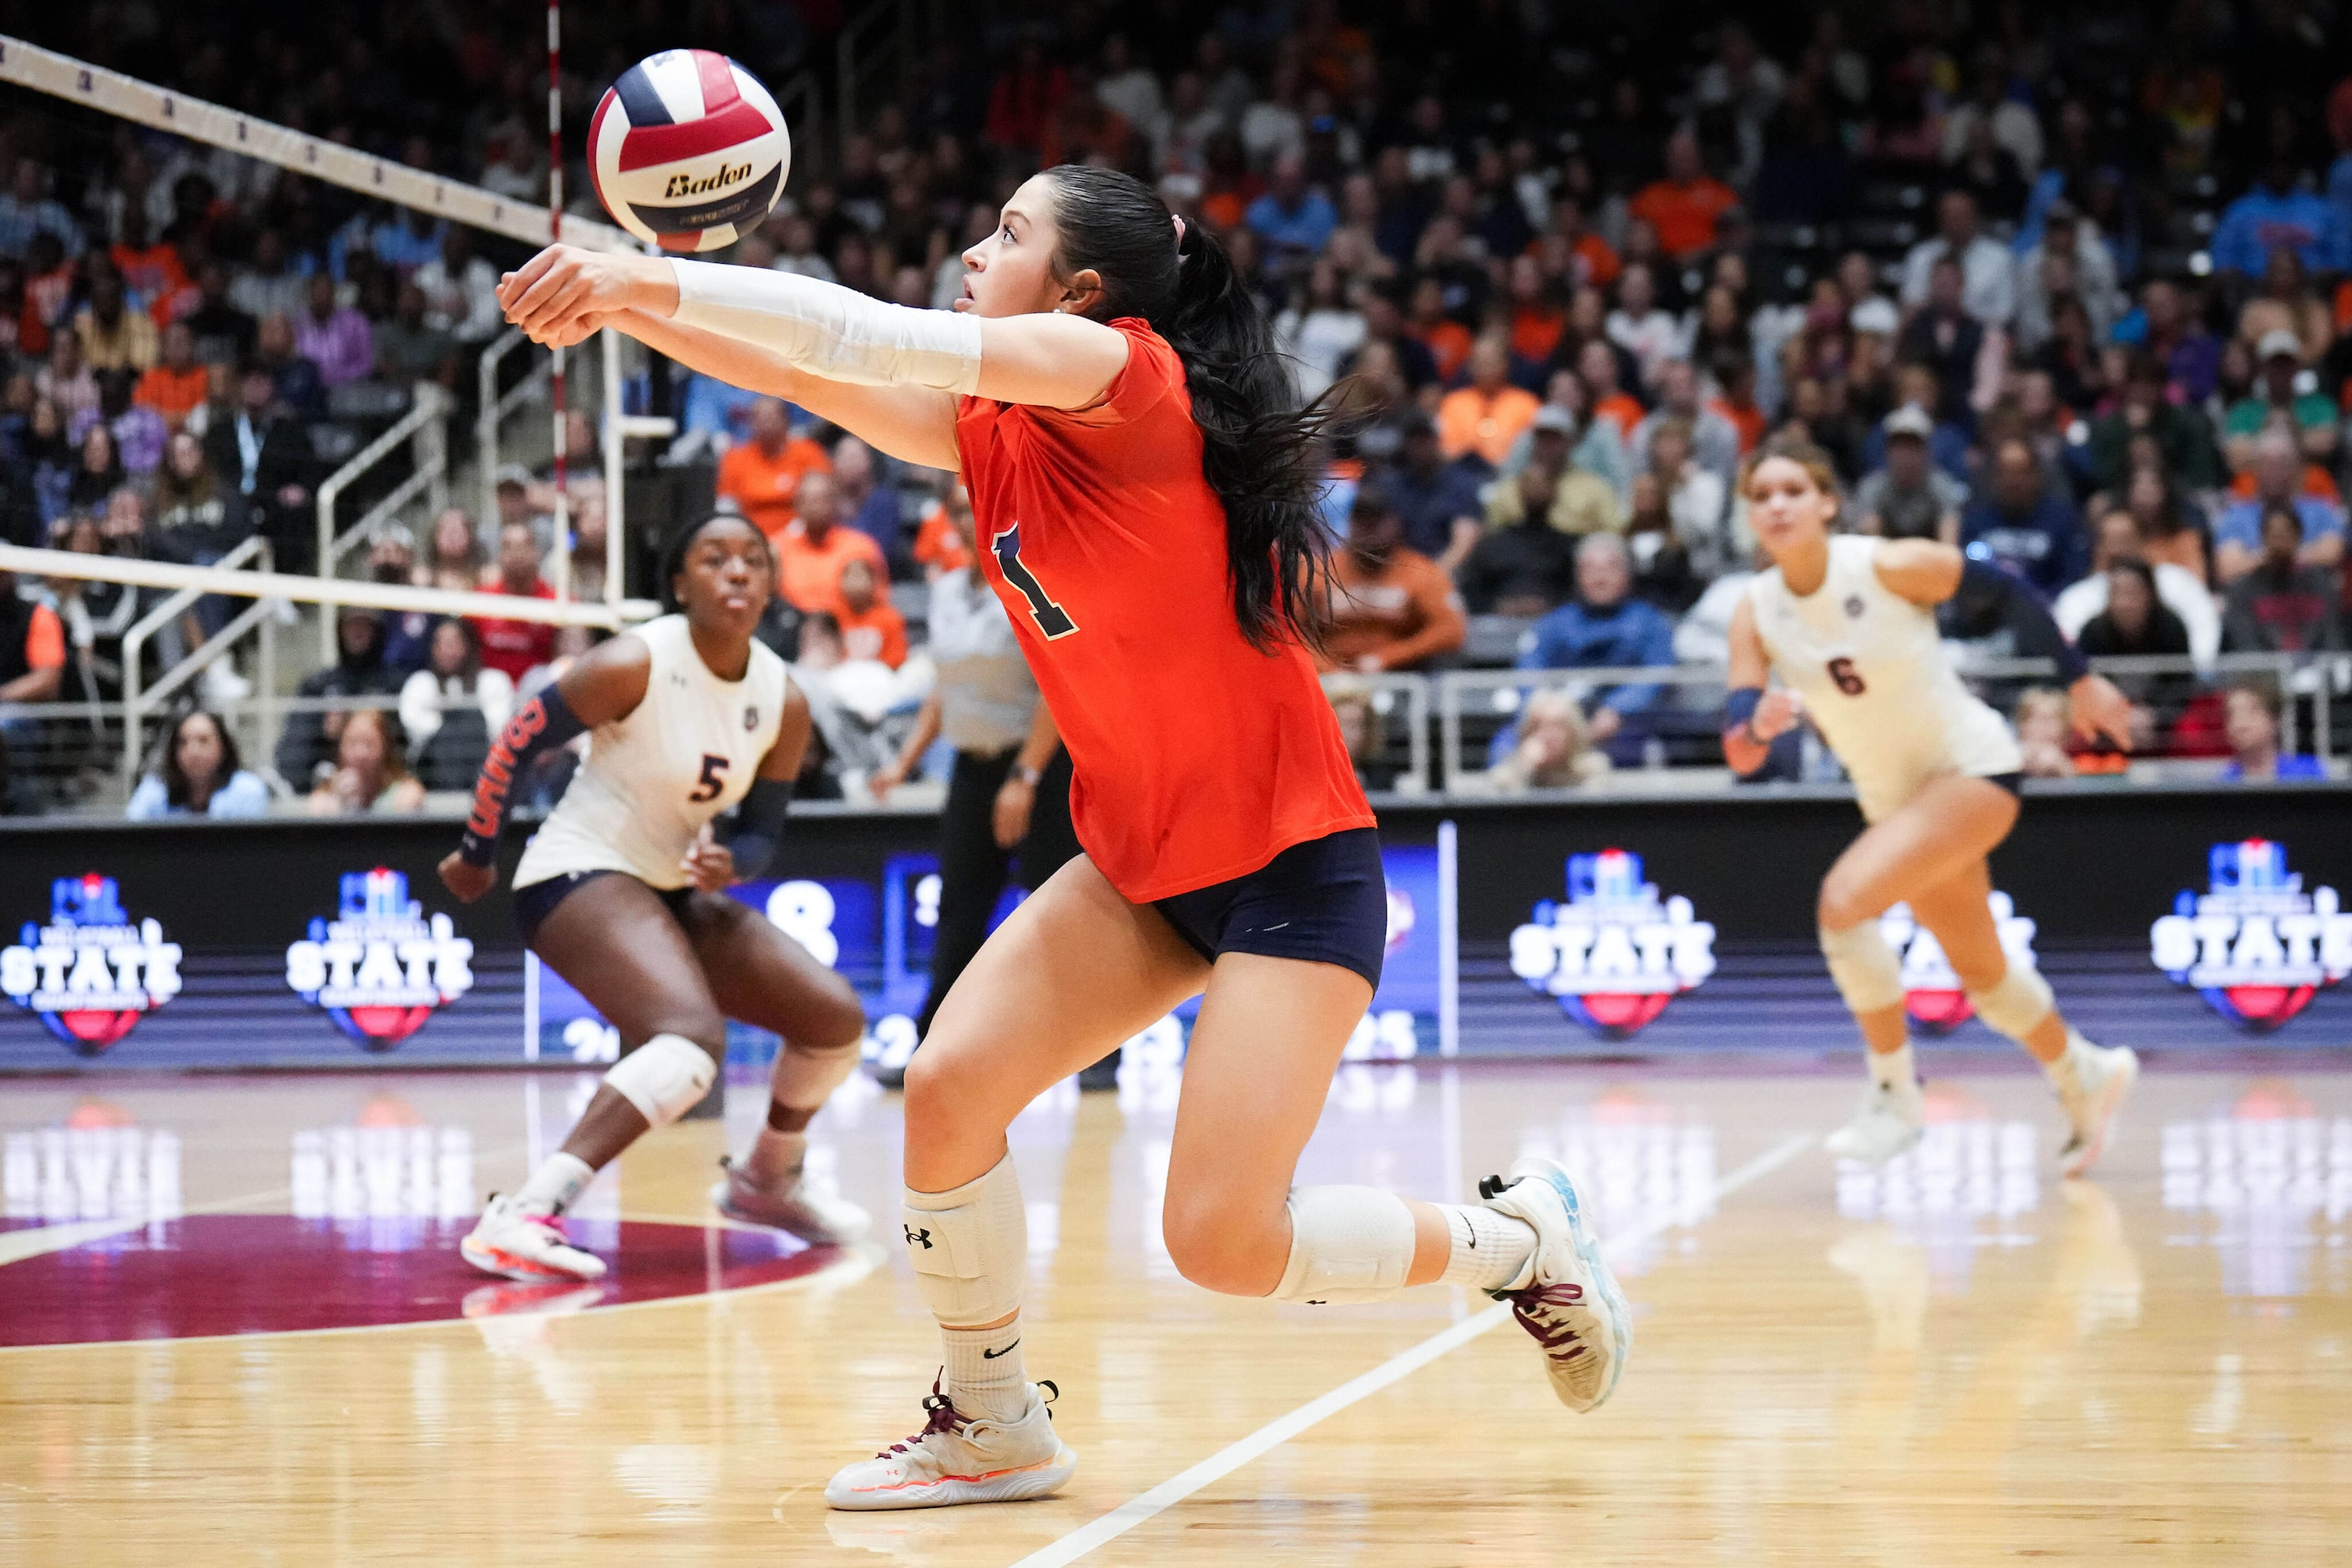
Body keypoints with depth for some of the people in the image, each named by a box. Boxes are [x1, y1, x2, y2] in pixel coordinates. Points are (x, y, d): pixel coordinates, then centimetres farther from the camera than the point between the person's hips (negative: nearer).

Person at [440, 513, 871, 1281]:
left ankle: (769, 1182, 34)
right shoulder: (635, 665, -19)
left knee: (835, 1016, 6)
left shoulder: (784, 702, 0)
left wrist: (729, 865, -16)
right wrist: (477, 856, -1)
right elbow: (517, 743, -11)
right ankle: (521, 1216, -38)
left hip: (676, 892, 8)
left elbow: (762, 833, 8)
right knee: (696, 1037, -32)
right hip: (577, 873, -8)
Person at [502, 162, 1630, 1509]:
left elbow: (885, 339, -27)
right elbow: (807, 375, 3)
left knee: (1224, 1243, -12)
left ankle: (1518, 1236, 13)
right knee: (950, 1089, -9)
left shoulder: (1126, 372, -17)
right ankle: (994, 1430, 10)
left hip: (1294, 864, -8)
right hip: (1140, 862, 8)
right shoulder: (994, 434, 7)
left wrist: (654, 281, -28)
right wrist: (629, 304, -12)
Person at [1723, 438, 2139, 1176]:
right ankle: (2088, 1077, 44)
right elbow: (1739, 752, -12)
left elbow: (2007, 592, -7)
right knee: (1981, 974, 17)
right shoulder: (1756, 613, -8)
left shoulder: (1893, 566, -21)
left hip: (1974, 768, -6)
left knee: (1845, 898, -26)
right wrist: (1757, 724, -35)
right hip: (1892, 796, 6)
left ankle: (1896, 1093, -11)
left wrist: (2079, 681, 0)